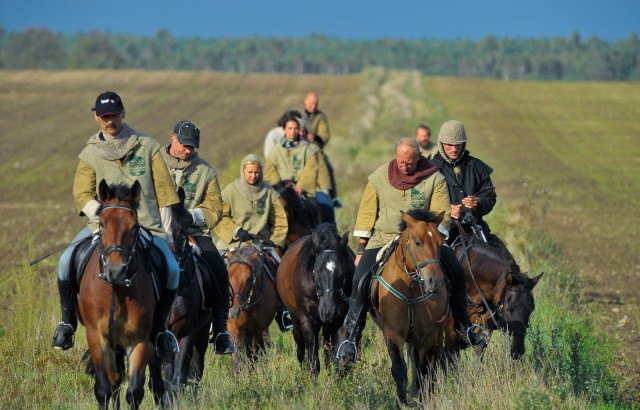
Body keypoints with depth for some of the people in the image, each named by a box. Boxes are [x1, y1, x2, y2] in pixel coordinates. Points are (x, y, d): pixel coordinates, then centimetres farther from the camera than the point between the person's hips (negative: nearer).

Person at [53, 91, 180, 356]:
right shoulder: (89, 155, 9)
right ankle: (67, 322, -5)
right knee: (66, 262, -23)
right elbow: (82, 196, 1)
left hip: (146, 225, -1)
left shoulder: (148, 147, 8)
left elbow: (163, 193, 8)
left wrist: (167, 233, 4)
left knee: (171, 268, -25)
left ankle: (161, 326, -4)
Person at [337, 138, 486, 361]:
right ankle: (350, 336, -12)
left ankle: (463, 326, 6)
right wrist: (361, 248, 3)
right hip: (383, 239, 0)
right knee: (360, 280, -21)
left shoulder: (434, 179, -4)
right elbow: (367, 213, 6)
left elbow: (441, 214, -5)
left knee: (457, 273, -15)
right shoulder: (379, 177, 0)